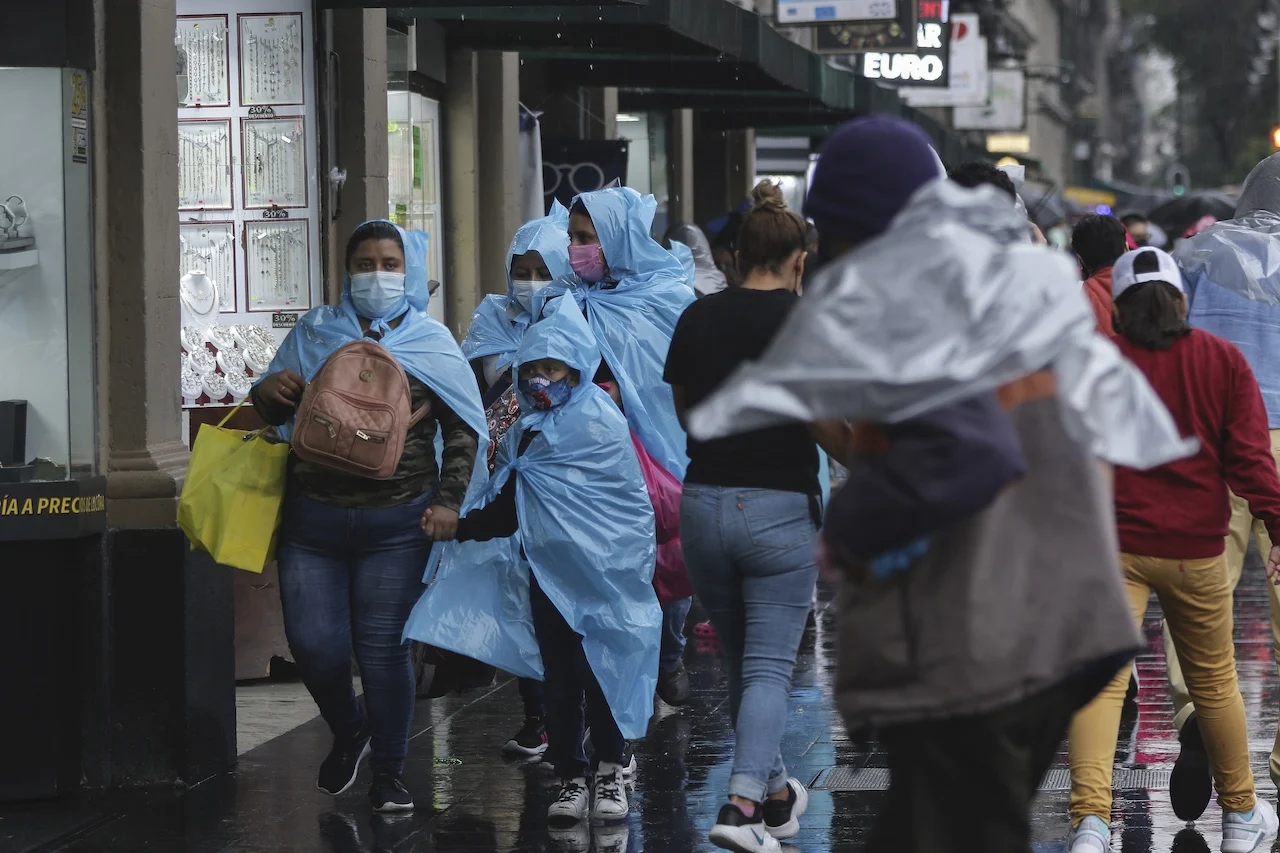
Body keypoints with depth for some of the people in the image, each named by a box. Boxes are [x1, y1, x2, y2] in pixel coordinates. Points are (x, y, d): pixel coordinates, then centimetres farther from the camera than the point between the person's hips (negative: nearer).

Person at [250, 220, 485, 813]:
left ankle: (388, 773, 12)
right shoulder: (314, 332, 9)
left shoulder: (431, 342, 6)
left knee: (382, 648, -2)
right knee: (314, 646, -1)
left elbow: (464, 430, 7)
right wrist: (269, 392, -8)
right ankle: (347, 732, 28)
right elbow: (272, 414, 16)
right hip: (313, 516, 2)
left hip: (396, 523, -2)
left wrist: (448, 501, -4)